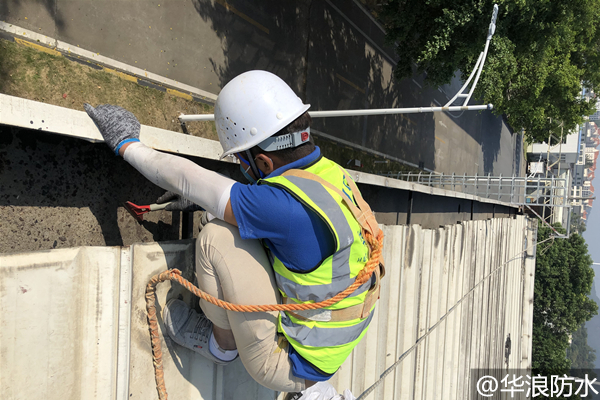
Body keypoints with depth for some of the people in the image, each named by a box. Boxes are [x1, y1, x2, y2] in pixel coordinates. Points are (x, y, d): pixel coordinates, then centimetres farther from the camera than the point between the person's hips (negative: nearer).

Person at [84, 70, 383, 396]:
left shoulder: (287, 207, -33)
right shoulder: (330, 172, -7)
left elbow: (188, 181, -22)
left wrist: (126, 145, -7)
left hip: (290, 365, -8)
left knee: (217, 237, -18)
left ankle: (222, 344, 7)